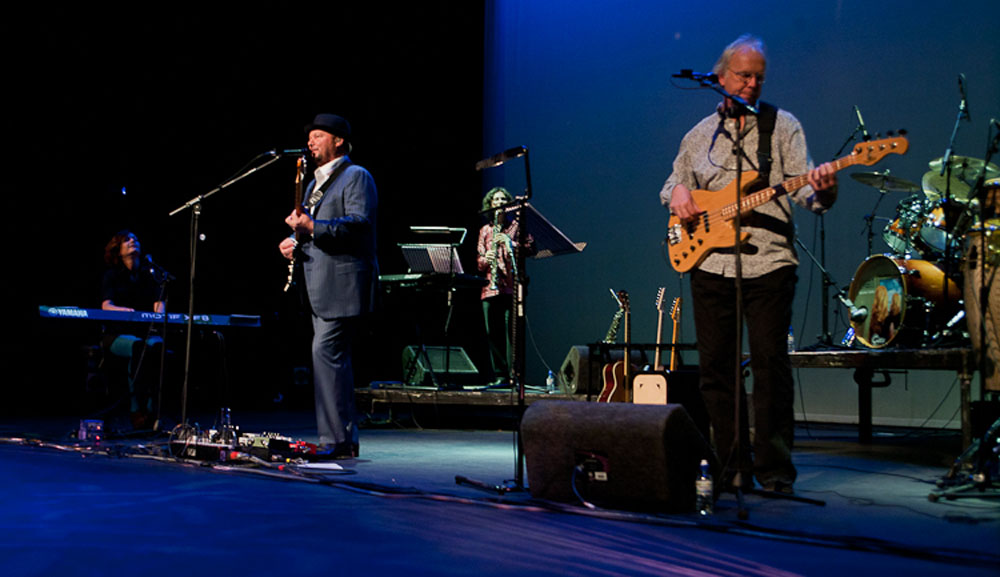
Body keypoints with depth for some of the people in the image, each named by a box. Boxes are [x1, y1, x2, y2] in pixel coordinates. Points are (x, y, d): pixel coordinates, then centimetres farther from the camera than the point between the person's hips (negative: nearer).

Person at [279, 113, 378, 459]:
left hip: (343, 284, -9)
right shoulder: (315, 183, 25)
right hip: (321, 287, 10)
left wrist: (314, 227, -26)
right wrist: (294, 243, 9)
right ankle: (344, 439, 16)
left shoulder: (356, 176, -3)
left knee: (326, 351, -16)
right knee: (335, 358, 10)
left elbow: (359, 221, -18)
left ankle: (338, 440, -14)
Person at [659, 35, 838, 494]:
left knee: (770, 365, -7)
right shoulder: (700, 135, 16)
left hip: (769, 262, -3)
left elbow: (804, 189, -4)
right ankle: (732, 467, 15)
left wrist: (822, 188, -27)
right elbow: (672, 185, 25)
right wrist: (677, 194, 1)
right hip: (710, 263, 3)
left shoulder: (783, 126, 7)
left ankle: (775, 470, 3)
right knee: (715, 367, 4)